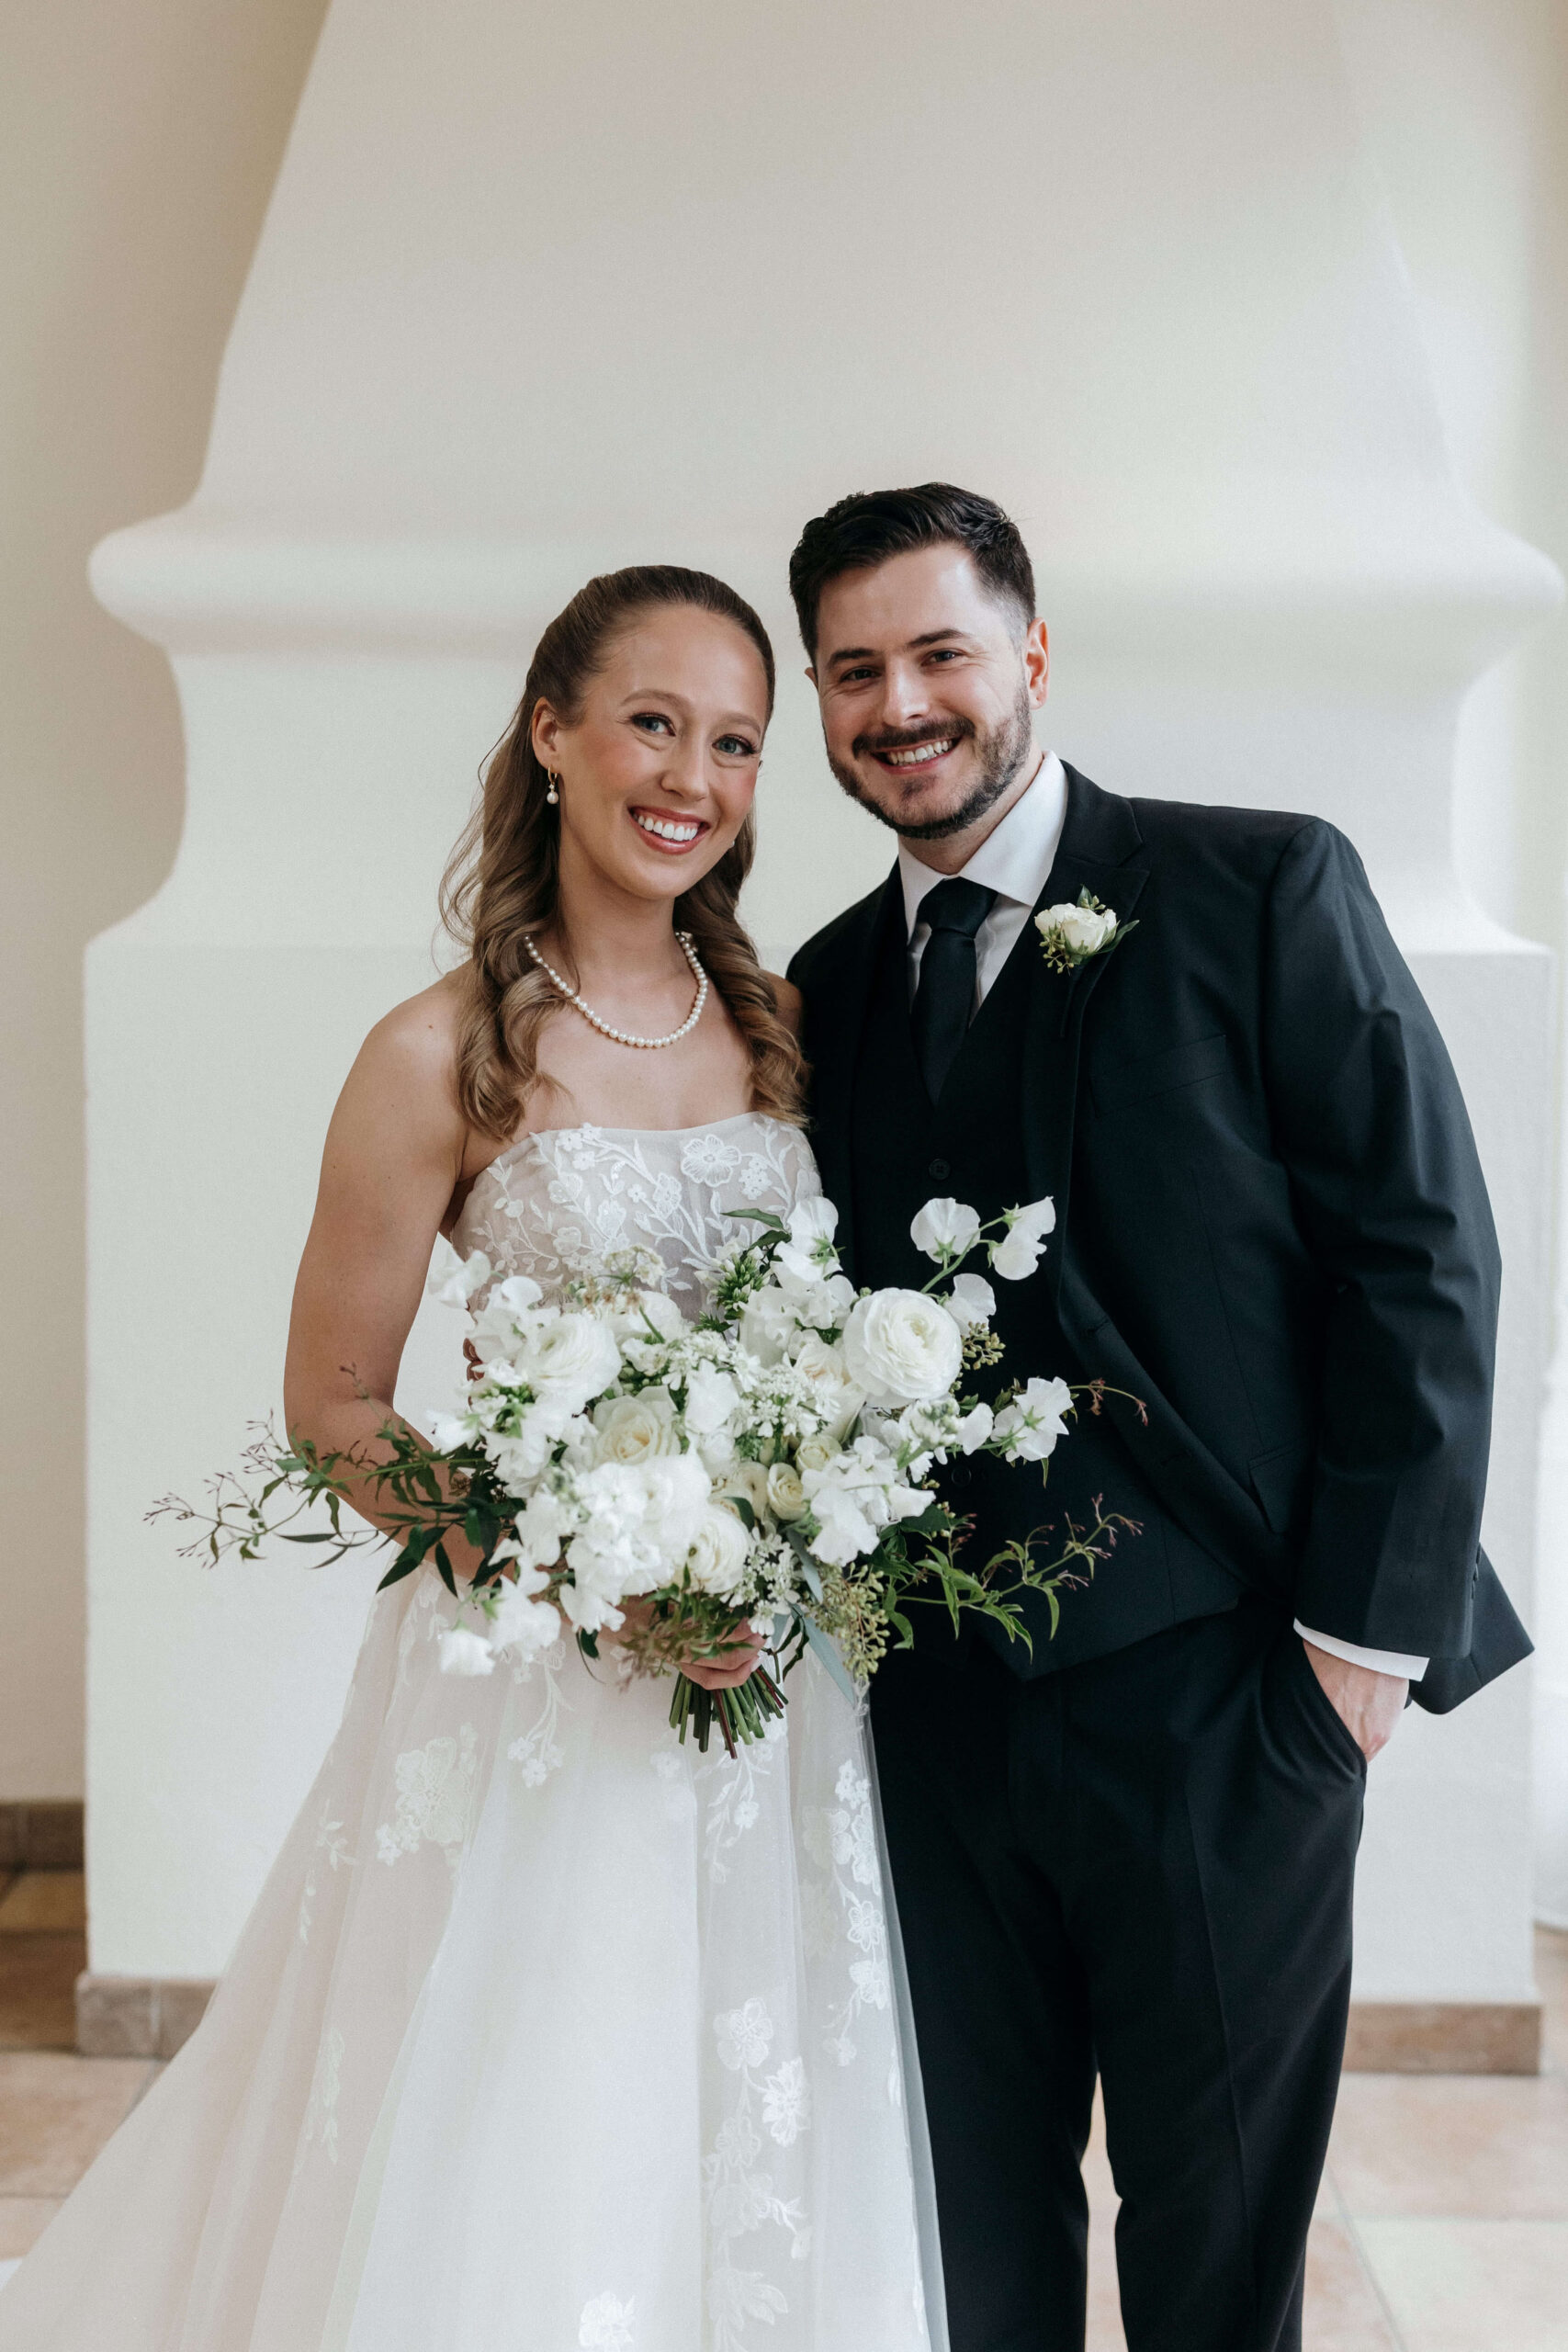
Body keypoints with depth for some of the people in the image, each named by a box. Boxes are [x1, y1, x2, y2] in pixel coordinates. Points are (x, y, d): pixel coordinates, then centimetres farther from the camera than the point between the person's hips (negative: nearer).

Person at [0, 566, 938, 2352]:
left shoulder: (782, 1021, 3)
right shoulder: (444, 1056, -11)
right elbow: (331, 1407, -7)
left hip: (767, 1679, 5)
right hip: (531, 1691, -4)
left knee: (753, 2178, 18)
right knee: (518, 2169, 10)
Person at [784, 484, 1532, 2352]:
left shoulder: (1263, 889, -4)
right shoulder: (827, 987, 10)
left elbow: (1420, 1252, -8)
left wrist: (1372, 1621, -11)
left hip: (1220, 1698, -4)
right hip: (940, 1703, 4)